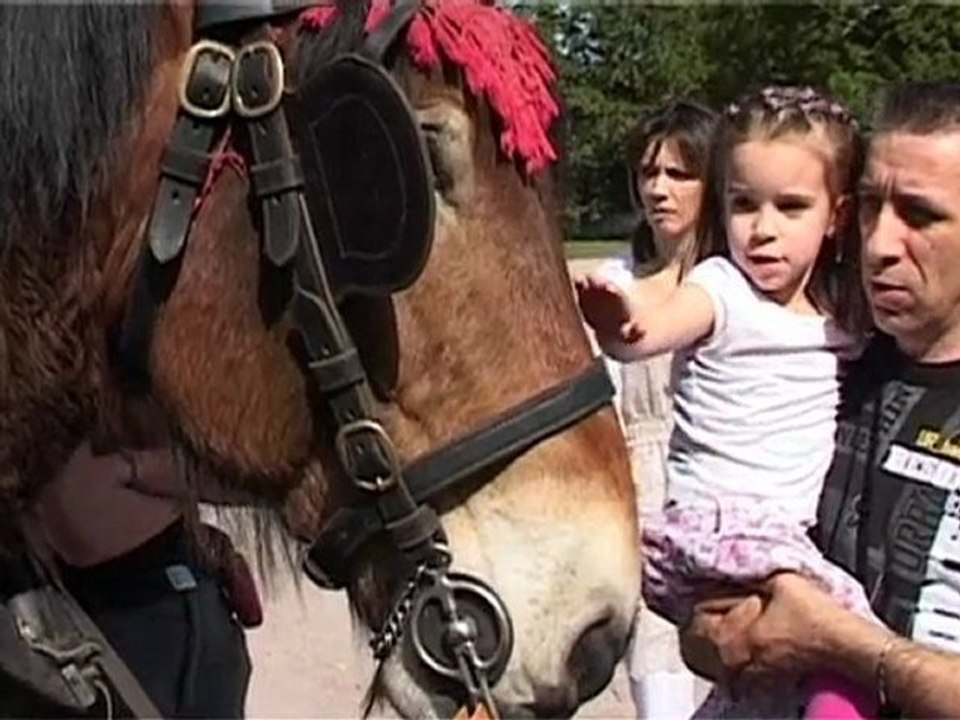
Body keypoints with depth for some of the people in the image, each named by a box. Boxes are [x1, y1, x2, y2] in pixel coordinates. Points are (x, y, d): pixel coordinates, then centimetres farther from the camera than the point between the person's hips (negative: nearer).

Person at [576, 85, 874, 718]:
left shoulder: (844, 316, 12)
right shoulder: (722, 287, -8)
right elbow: (656, 331, -29)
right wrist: (624, 326, -49)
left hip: (791, 538, 6)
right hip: (710, 534, -6)